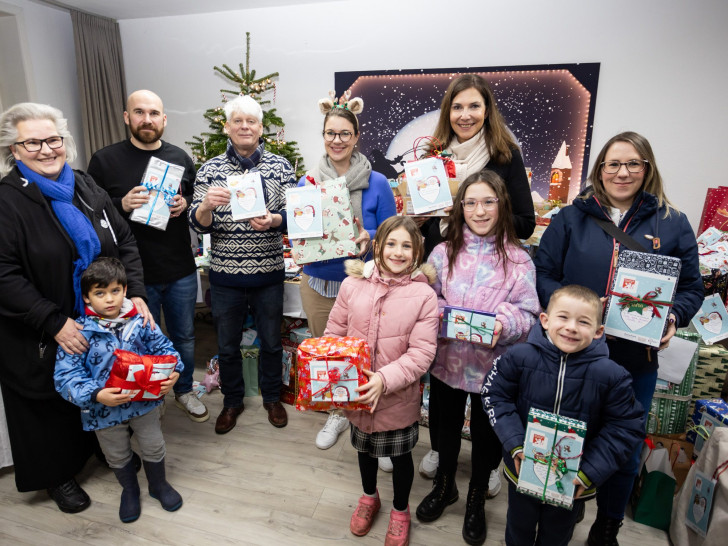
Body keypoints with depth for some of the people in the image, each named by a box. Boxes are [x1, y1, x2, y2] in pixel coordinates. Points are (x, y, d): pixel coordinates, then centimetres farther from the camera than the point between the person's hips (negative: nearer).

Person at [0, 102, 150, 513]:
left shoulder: (87, 188, 4)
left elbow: (125, 242, 5)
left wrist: (136, 293, -7)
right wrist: (55, 322, -22)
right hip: (42, 339, -4)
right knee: (52, 405, 14)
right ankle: (58, 476, 38)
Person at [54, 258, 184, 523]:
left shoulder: (140, 321, -10)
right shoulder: (79, 332, -16)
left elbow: (163, 347, -4)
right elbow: (66, 376, -18)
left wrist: (172, 372, -22)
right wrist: (97, 395, -31)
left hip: (144, 400, 1)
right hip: (105, 410, -1)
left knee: (154, 447, 19)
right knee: (118, 456, 23)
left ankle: (159, 485, 47)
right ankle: (130, 490, 50)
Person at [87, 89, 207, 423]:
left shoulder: (180, 158, 6)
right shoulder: (105, 160, -3)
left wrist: (185, 205, -9)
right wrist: (122, 205, -21)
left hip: (181, 271, 3)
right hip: (135, 274, -2)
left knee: (184, 336, 16)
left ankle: (184, 391, 38)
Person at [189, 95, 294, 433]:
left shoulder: (280, 166, 0)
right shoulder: (210, 170, 1)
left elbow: (292, 216, -4)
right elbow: (198, 224, -2)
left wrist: (272, 220, -27)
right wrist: (206, 205, -25)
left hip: (269, 275, 0)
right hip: (225, 277, 1)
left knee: (271, 341, 15)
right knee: (227, 345, 15)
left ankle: (272, 397, 39)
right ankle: (232, 401, 38)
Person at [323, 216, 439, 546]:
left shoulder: (424, 295, -15)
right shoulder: (353, 284, -8)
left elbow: (421, 353, -18)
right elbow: (334, 333, 0)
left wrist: (385, 380, -28)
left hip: (399, 398, -2)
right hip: (356, 392, 3)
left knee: (400, 456, 19)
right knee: (364, 448, 27)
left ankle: (400, 510, 49)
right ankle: (369, 497, 57)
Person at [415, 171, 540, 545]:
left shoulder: (518, 259, -8)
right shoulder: (444, 252, -3)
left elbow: (529, 314, -7)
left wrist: (505, 324, -27)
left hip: (493, 364, -1)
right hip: (447, 358, 2)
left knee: (486, 433, 16)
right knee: (446, 425, 21)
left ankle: (476, 501, 44)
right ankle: (444, 486, 49)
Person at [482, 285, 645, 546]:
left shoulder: (611, 375, -19)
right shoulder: (520, 357, -19)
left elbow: (627, 427, -11)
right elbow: (495, 395, -9)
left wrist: (591, 472, -16)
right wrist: (515, 445, -18)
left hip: (573, 483, 0)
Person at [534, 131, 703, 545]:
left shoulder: (673, 224, 3)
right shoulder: (572, 218, 1)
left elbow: (692, 288, 7)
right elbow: (543, 274, -2)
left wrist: (672, 318, -13)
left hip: (636, 360, 1)